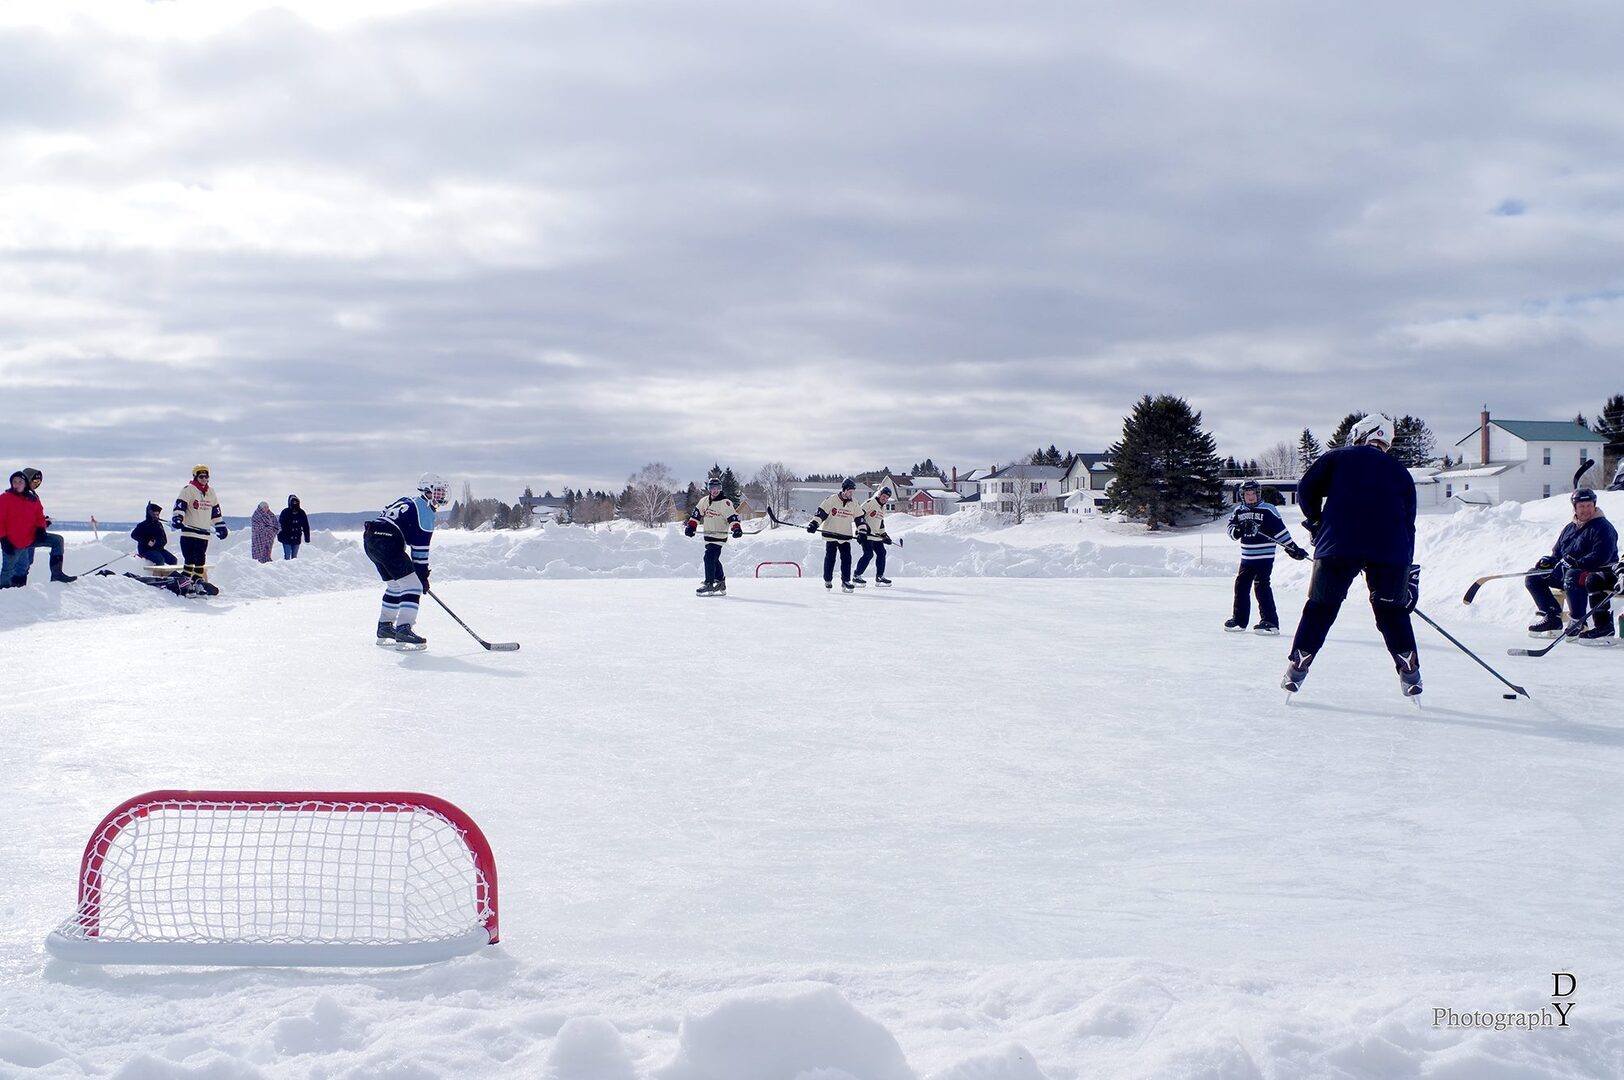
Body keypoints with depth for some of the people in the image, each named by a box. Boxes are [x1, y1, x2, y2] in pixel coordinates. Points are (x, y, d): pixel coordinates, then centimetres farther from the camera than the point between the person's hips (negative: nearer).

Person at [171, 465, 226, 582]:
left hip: (204, 533, 6)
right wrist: (177, 519, -28)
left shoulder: (211, 492, 16)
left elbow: (215, 511, 23)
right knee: (189, 559, -10)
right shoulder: (188, 490, -3)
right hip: (189, 531, -6)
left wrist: (220, 527, 21)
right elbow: (180, 505, -13)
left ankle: (198, 579, 16)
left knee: (200, 559, 9)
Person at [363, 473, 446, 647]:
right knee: (413, 585, -9)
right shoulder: (425, 509, -1)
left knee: (395, 585, 24)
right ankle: (403, 629, -19)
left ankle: (385, 627, 31)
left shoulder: (407, 501, 26)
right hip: (387, 543, -10)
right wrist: (423, 575, 0)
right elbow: (420, 546, -5)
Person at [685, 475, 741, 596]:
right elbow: (696, 514, 17)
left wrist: (736, 528, -34)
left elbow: (732, 517, -19)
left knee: (709, 558, -17)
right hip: (708, 535, 7)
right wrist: (690, 526, 8)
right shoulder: (704, 501, 9)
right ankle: (720, 582, 27)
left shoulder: (725, 503, -11)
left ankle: (709, 585, -15)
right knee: (714, 559, 14)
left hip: (719, 536, -7)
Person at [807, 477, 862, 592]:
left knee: (847, 558, -4)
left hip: (845, 536, 3)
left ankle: (846, 581, 3)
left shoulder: (853, 504, 7)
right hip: (831, 534, -3)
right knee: (830, 558, 1)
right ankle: (827, 580, 14)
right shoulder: (832, 500, -7)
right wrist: (814, 523, -20)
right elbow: (821, 513, -9)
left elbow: (859, 519, 14)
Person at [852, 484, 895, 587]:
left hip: (876, 536, 9)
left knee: (881, 553, 9)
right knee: (868, 554, -16)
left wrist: (884, 535, 25)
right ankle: (856, 576, -10)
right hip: (866, 535, -9)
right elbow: (858, 513, -19)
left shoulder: (883, 508, 19)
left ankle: (879, 577, 19)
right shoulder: (870, 503, -10)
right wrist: (862, 528, -23)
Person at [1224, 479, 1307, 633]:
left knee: (1261, 587, -13)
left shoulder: (1268, 510, -7)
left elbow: (1281, 530, -7)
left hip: (1265, 556, -6)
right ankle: (1239, 619, 22)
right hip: (1247, 557, 6)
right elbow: (1231, 532, 4)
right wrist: (1240, 529, -18)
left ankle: (1270, 622, -11)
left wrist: (1293, 549, -8)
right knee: (1241, 586, 8)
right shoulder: (1238, 511, 8)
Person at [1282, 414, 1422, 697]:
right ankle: (1410, 673, 10)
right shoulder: (1400, 472, 24)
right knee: (1392, 610, 16)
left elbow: (1307, 490, 9)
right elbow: (1408, 523, 21)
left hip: (1339, 545, -2)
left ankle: (1296, 670, 6)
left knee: (1322, 606, 9)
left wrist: (1316, 525, 23)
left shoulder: (1337, 458, 18)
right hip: (1390, 549, 2)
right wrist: (1408, 571, 22)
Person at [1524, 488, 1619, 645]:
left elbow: (1601, 557, -20)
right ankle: (1552, 618, 1)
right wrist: (1548, 561, 1)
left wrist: (1576, 563, -28)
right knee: (1534, 577, 2)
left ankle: (1577, 623, -29)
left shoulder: (1603, 527, -7)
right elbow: (1558, 552, 24)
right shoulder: (1570, 528, 18)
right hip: (1566, 570, 9)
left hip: (1596, 573, -9)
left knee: (1572, 577, -40)